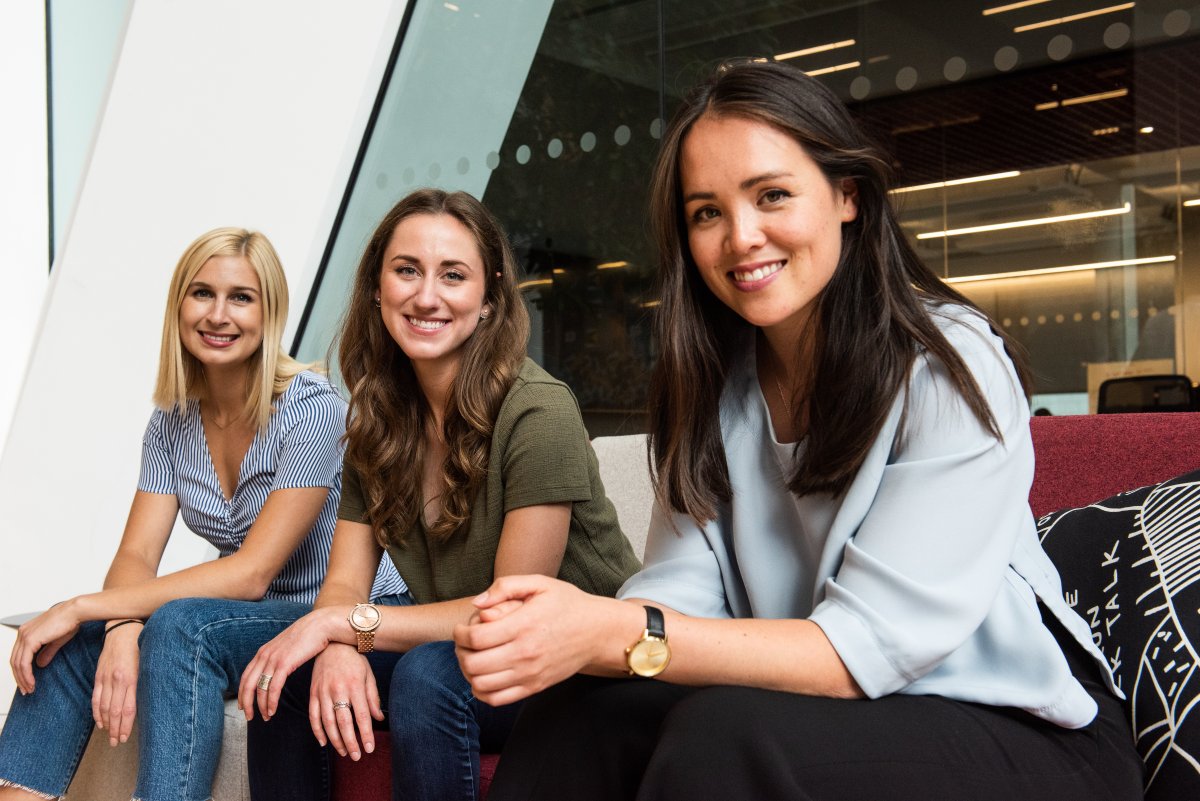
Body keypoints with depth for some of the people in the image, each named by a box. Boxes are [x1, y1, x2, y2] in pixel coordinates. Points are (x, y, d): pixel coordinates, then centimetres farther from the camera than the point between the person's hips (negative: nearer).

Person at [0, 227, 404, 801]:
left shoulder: (313, 409, -18)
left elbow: (251, 573, -21)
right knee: (70, 640, -14)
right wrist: (120, 629, -27)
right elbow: (136, 554, -3)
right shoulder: (173, 421, 4)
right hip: (247, 618, 6)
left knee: (180, 625, -32)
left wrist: (84, 607, -23)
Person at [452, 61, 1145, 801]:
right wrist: (536, 630, -30)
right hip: (821, 707, 5)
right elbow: (682, 586, -9)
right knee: (580, 711, -20)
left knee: (720, 738, -30)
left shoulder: (950, 368, -18)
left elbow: (865, 648, -23)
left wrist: (617, 635, -33)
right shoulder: (714, 379, 2)